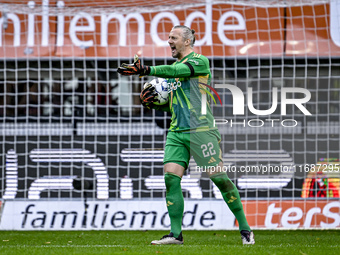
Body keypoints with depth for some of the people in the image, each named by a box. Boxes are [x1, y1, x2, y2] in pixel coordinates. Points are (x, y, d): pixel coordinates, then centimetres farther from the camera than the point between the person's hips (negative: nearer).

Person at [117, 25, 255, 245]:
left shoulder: (200, 61, -4)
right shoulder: (173, 68, 20)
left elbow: (176, 72, -22)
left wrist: (145, 70, -31)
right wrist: (151, 101, 6)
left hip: (200, 130, -7)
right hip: (176, 133, 7)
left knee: (219, 177, -8)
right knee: (171, 177, -7)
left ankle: (245, 228, 3)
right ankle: (176, 234, -6)